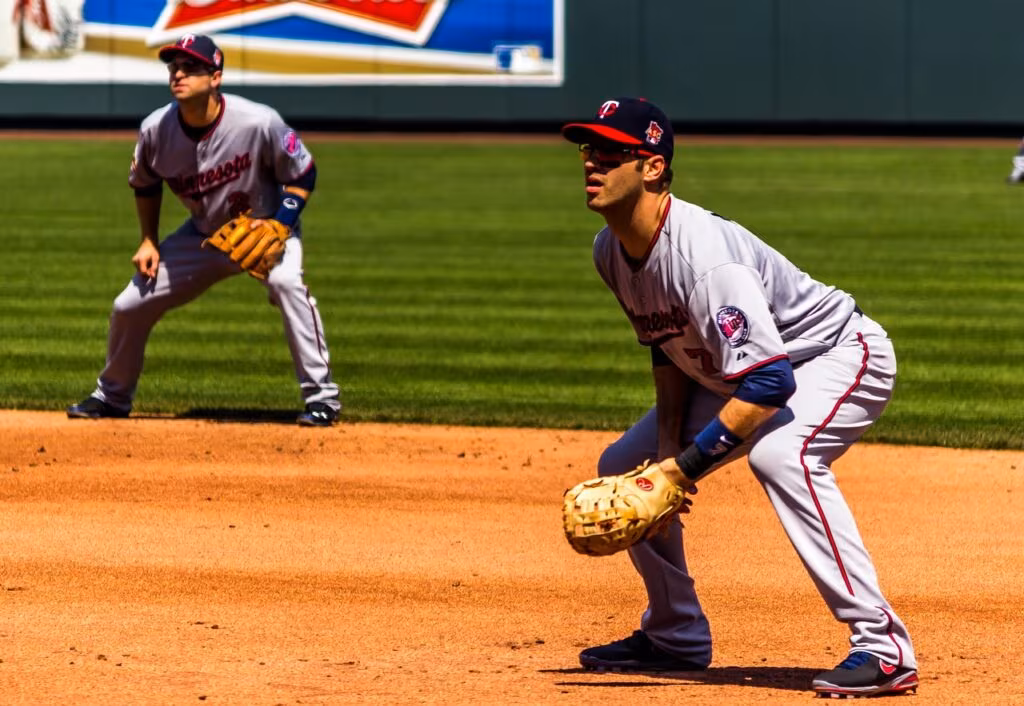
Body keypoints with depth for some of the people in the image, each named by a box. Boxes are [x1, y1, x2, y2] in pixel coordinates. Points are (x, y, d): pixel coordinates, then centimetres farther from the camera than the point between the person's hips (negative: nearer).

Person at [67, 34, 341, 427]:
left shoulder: (258, 123, -28)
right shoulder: (155, 130, -16)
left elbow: (302, 175, -14)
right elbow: (144, 184, 6)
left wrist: (278, 225, -26)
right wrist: (149, 242, 0)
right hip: (204, 233, 4)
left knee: (286, 281, -36)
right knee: (130, 305, 2)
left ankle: (321, 396, -28)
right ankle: (112, 396, 30)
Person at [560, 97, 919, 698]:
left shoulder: (700, 253, -36)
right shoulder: (612, 250, -7)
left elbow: (770, 382, -40)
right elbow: (669, 348, 6)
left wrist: (687, 464, -35)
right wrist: (668, 449, -6)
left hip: (842, 357, -10)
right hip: (733, 370, 10)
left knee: (779, 453, -38)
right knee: (621, 468, 7)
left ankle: (884, 647, -36)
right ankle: (676, 636, 24)